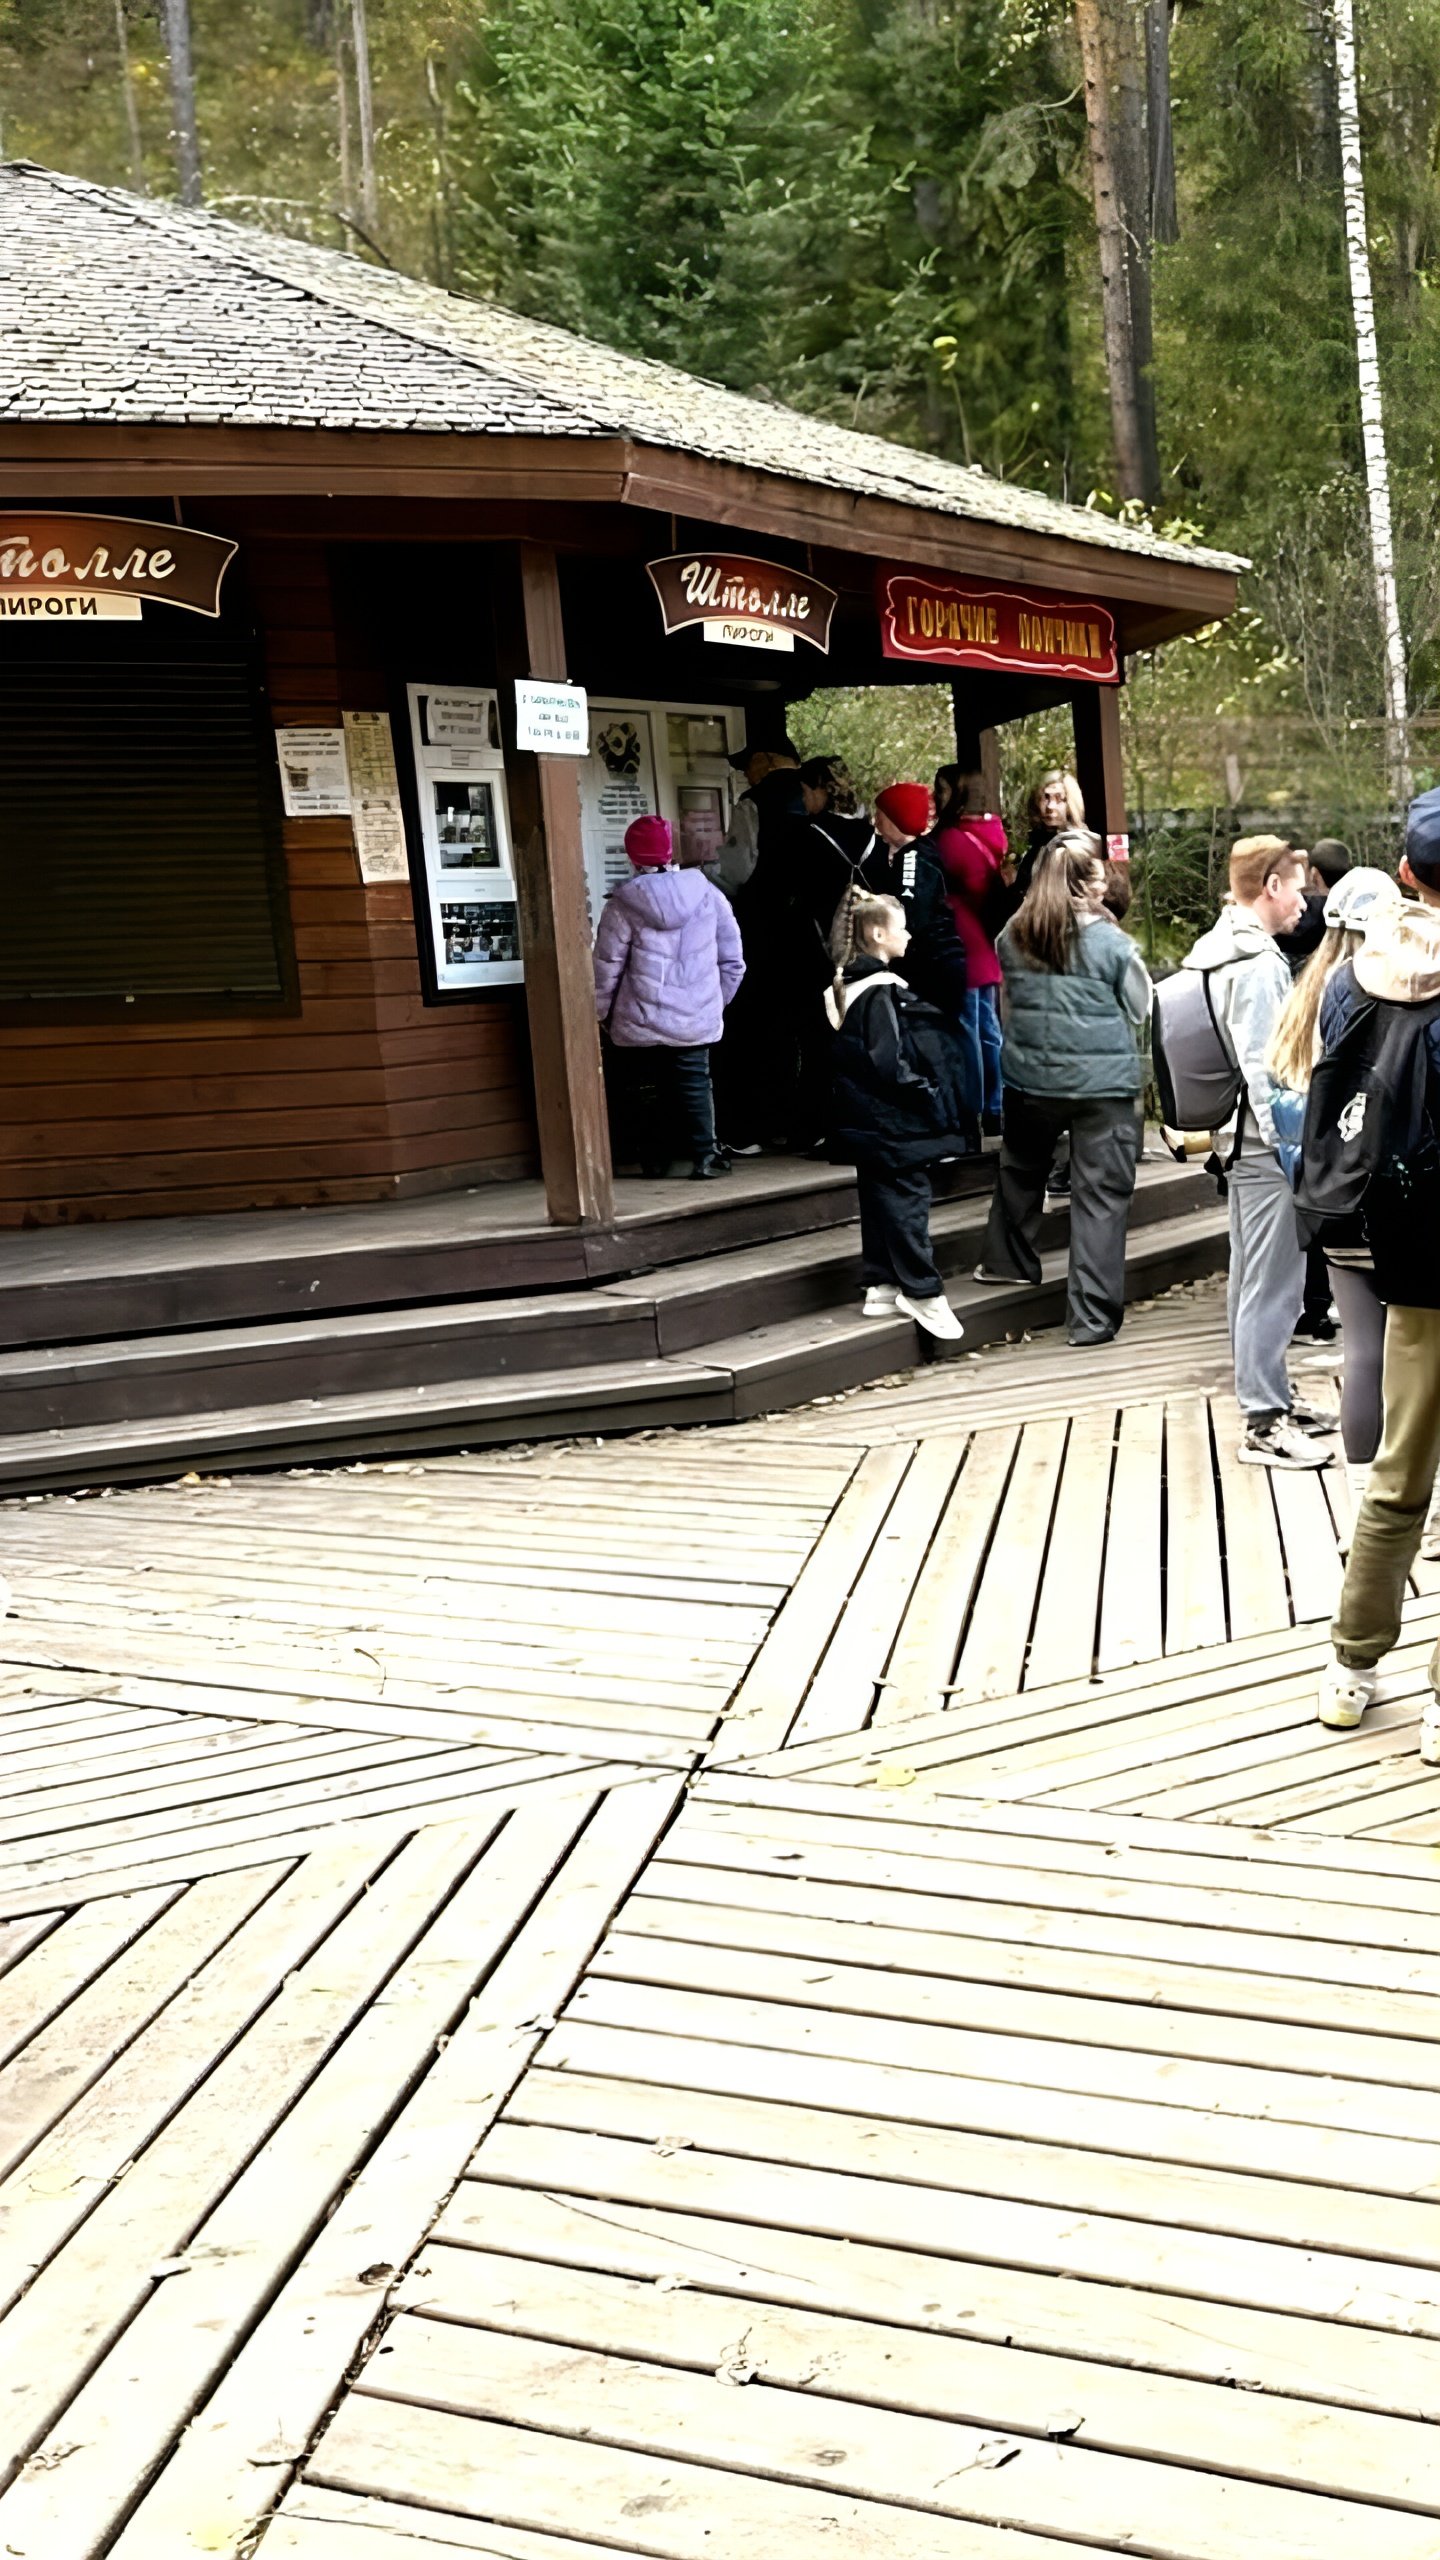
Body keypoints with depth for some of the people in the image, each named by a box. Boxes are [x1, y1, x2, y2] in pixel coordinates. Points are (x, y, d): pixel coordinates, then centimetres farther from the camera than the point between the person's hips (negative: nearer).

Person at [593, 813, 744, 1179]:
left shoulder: (623, 905, -8)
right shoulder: (707, 894, 0)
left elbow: (606, 969, -6)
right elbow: (732, 961, 4)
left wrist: (603, 1013, 9)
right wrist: (716, 1002, 17)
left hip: (640, 1024, -1)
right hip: (696, 1021, 1)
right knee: (693, 1085, 8)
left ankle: (654, 1157, 18)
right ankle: (704, 1156, 1)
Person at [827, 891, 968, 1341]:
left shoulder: (850, 986, 12)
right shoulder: (881, 990, -17)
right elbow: (888, 1061, -22)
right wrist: (926, 1094, -12)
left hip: (867, 1120, 10)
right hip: (894, 1120, -10)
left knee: (879, 1199, 13)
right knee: (908, 1199, -5)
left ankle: (882, 1287, 18)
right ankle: (921, 1291, -2)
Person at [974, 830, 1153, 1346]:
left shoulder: (1013, 936, -1)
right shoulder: (1109, 941, -13)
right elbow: (1140, 1009, -1)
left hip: (1030, 1079, 4)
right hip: (1102, 1083, -4)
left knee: (1021, 1168, 27)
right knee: (1101, 1193, 1)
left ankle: (1008, 1260, 43)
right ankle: (1092, 1316, 0)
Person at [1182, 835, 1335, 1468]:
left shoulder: (1214, 951, 13)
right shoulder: (1257, 962, -17)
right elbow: (1262, 1067, -21)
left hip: (1240, 1141, 11)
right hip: (1265, 1146, -11)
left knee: (1252, 1276, 17)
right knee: (1273, 1281, -7)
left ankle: (1270, 1396, 29)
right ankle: (1264, 1424, -3)